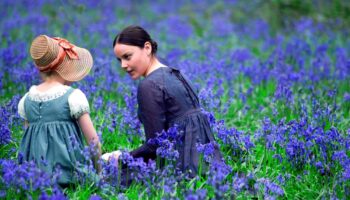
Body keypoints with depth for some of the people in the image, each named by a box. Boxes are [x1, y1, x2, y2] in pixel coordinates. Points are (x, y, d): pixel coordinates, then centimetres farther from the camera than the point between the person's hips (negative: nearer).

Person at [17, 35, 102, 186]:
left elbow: (28, 139, 13)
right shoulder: (74, 96, -6)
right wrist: (98, 170, 8)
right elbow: (93, 140, -4)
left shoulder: (26, 100, 7)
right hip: (70, 173, -5)